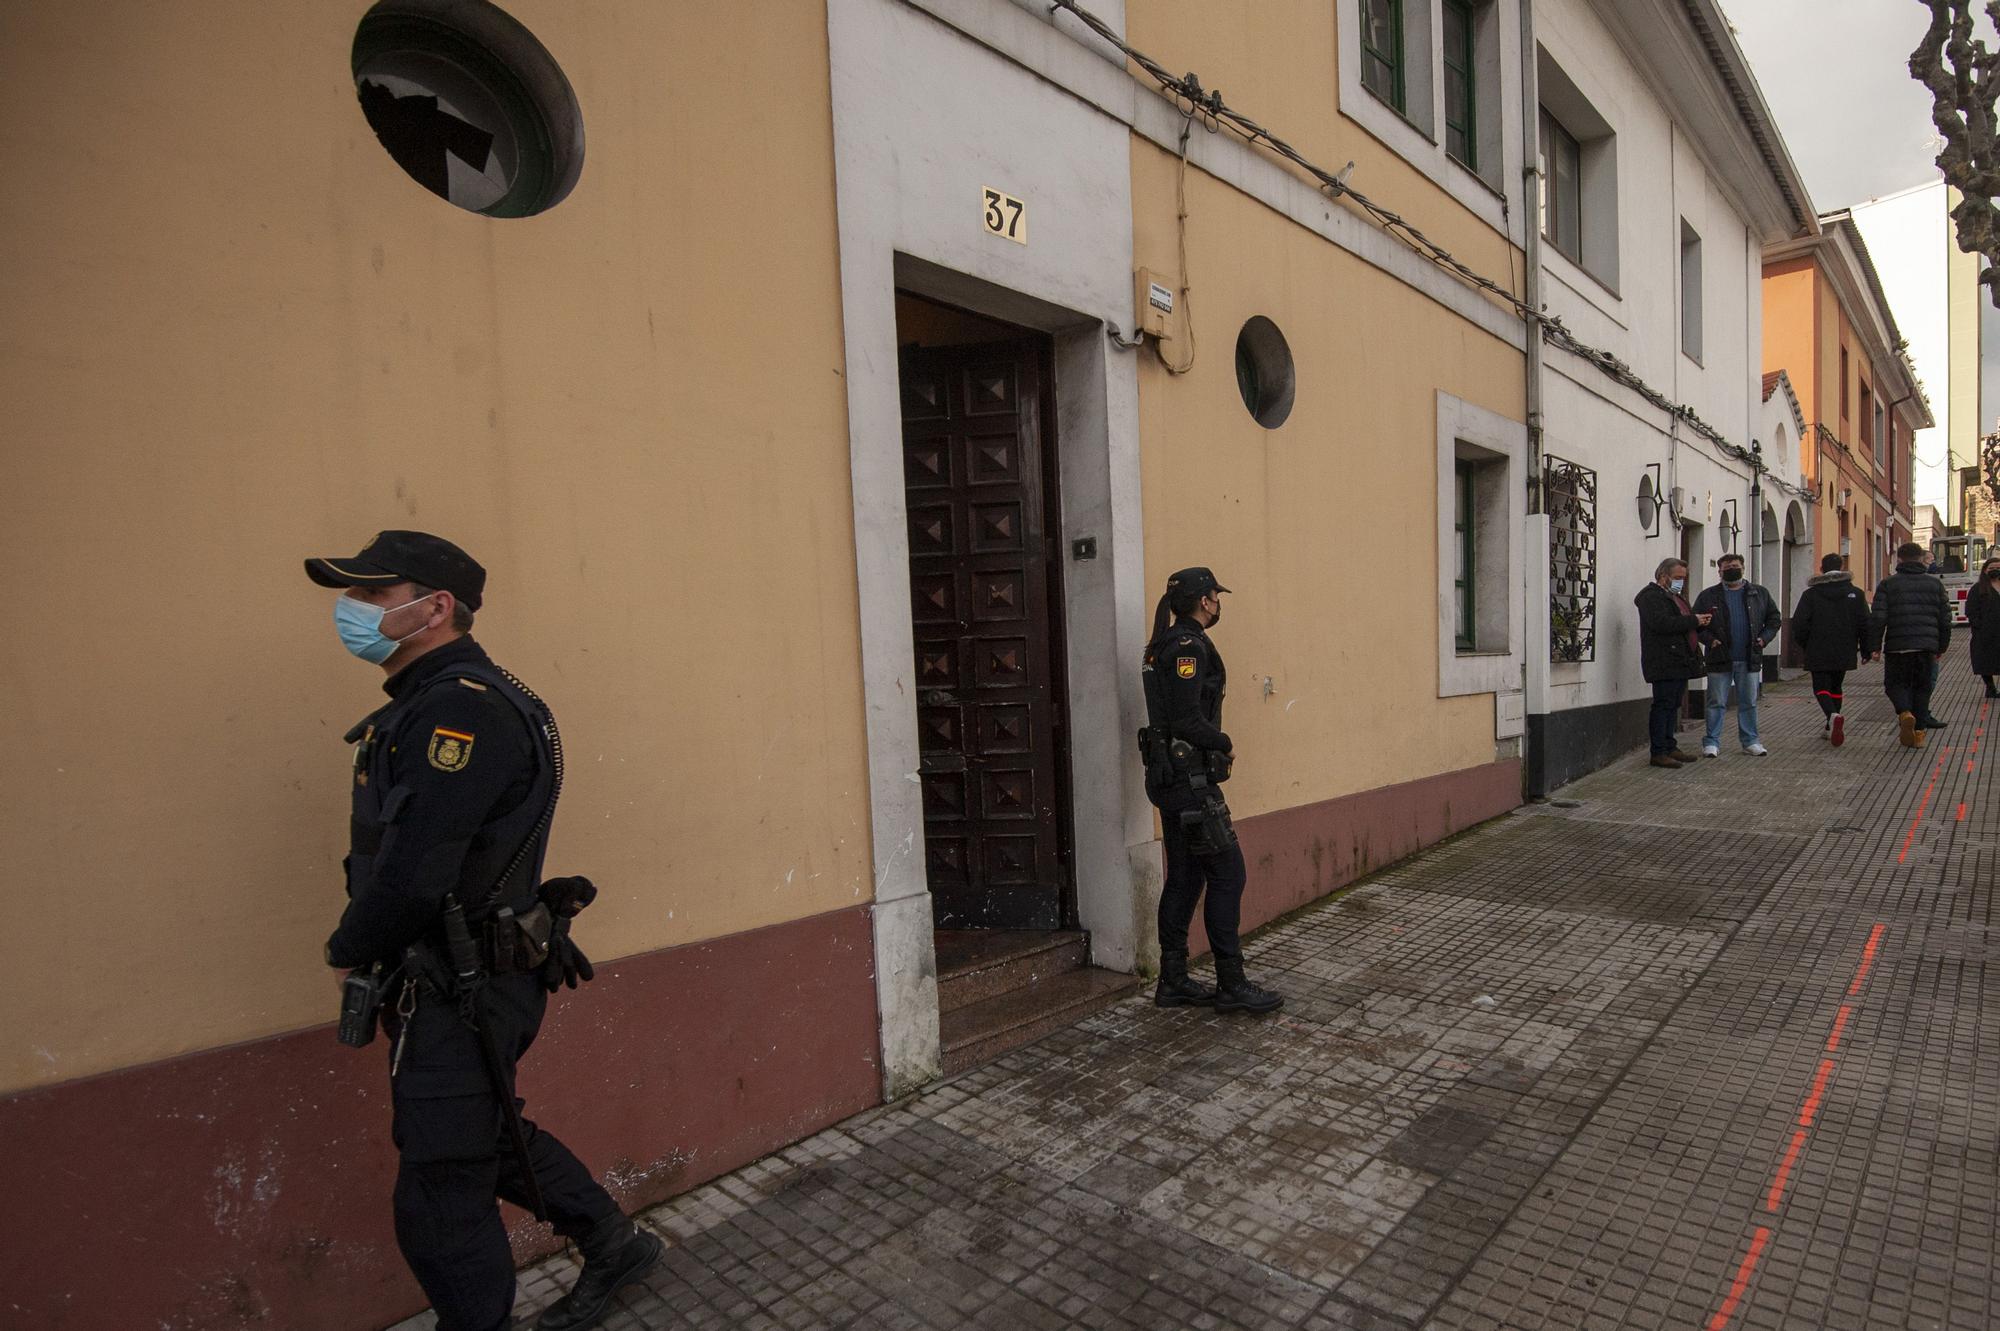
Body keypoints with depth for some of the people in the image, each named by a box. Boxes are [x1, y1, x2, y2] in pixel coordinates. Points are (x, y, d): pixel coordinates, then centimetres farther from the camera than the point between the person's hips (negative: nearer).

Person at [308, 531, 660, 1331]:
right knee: (487, 1132, 26)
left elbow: (412, 870, -27)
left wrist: (348, 949, -9)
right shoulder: (429, 702, 10)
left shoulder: (461, 708, -23)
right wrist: (368, 948, 4)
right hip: (465, 978, 10)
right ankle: (613, 1243, 42)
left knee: (440, 1200, 5)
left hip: (464, 990, -10)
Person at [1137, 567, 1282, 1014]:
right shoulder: (1189, 646, -15)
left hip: (1169, 776, 10)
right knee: (1226, 872, -3)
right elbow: (1187, 719, -22)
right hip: (1189, 777, -10)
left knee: (1185, 876, 13)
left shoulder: (1167, 644, 16)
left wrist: (1216, 745, 13)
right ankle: (1232, 984, 4)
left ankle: (1173, 981, 18)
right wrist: (1225, 744, -7)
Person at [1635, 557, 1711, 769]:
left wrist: (1700, 622, 7)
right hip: (1664, 663, -10)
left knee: (1673, 705, 13)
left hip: (1680, 662, 10)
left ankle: (1670, 747, 20)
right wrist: (1693, 620, -18)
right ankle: (1659, 753, -7)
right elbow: (1661, 623, -24)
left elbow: (1682, 625, 28)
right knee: (1663, 706, -9)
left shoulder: (1676, 597, 24)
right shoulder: (1651, 596, -9)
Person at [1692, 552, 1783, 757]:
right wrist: (1709, 640, -11)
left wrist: (1764, 638, -1)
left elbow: (1774, 619, 15)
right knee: (1717, 703, 1)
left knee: (1749, 702, 10)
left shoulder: (1759, 594, 10)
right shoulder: (1708, 596, 3)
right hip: (1720, 660, -2)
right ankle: (1712, 743, 5)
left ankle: (1750, 740, 20)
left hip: (1750, 659, 2)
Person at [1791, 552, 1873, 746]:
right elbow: (1864, 623, 1)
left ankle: (1833, 716, -26)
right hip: (1844, 652, 3)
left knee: (1821, 687, 2)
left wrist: (1803, 645, 10)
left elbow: (1799, 624, -7)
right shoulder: (1855, 593, 2)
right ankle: (1832, 727, 22)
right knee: (1836, 686, 18)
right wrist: (1866, 650, 10)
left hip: (1818, 653, -3)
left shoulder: (1810, 594, -5)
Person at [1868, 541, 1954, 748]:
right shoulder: (1935, 584, 8)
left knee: (1895, 683, 9)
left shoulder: (1888, 584, -2)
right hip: (1926, 646, 3)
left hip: (1897, 646, -3)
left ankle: (1905, 713, -20)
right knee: (1921, 687, 12)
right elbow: (1945, 619, 10)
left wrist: (1875, 646, -2)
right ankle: (1918, 733, 12)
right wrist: (1941, 647, 19)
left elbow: (1877, 618, -9)